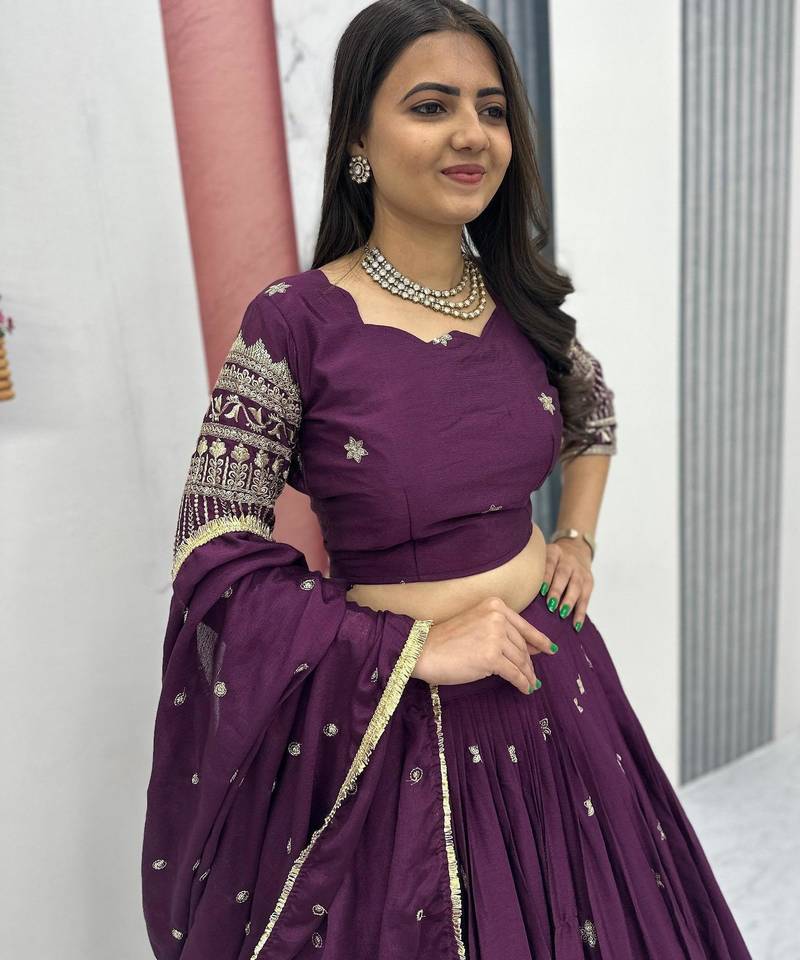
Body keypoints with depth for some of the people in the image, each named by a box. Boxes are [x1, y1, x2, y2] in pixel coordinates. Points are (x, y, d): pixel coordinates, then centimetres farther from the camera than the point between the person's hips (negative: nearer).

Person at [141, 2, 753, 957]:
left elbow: (593, 409, 20)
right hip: (389, 703, -5)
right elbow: (212, 560, -17)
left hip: (547, 670, 5)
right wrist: (415, 647, -19)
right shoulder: (295, 322, -16)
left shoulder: (521, 300, -1)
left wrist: (579, 536, 7)